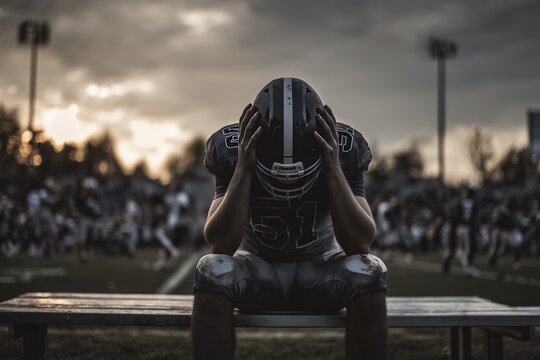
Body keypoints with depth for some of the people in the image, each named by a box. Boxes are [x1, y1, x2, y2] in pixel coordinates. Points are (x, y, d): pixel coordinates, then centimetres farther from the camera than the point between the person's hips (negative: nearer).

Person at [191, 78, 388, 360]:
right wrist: (243, 169, -35)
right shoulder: (231, 151, -20)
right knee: (213, 271, -34)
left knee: (368, 273, -33)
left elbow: (360, 243, -26)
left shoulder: (344, 150, -20)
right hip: (257, 265, 0)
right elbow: (220, 244, -27)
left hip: (320, 265, 1)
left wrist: (334, 169, -35)